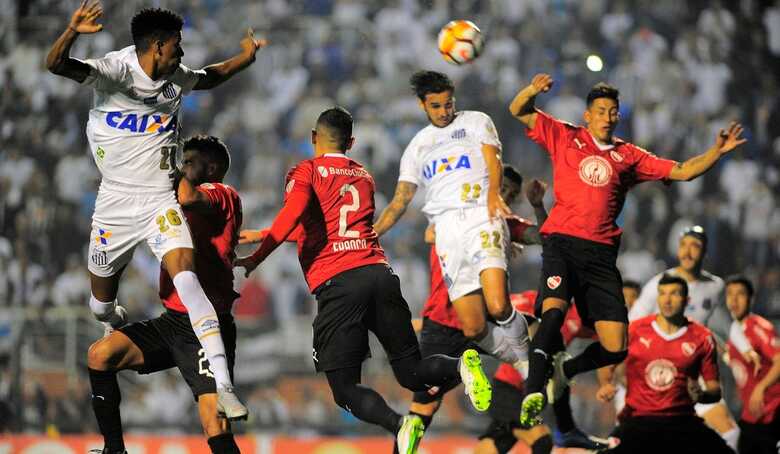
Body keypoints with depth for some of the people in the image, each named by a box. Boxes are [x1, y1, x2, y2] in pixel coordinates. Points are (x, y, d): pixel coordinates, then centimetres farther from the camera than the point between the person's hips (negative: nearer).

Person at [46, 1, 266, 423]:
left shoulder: (176, 78, 5)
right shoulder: (113, 70, -13)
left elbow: (209, 77, 31)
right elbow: (55, 65, -32)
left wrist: (245, 56, 21)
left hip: (161, 201, 2)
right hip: (115, 203, -1)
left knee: (186, 278, -22)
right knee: (102, 300, 14)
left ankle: (223, 388, -30)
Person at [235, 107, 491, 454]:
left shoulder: (306, 172, 8)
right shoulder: (364, 176, 27)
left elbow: (293, 213, -14)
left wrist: (257, 257, -11)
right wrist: (263, 235, 45)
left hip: (338, 282, -5)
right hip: (380, 272, 5)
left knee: (345, 388, -2)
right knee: (410, 371, 11)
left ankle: (398, 424, -30)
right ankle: (460, 365, -22)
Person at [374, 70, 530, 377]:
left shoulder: (476, 122, 14)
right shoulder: (418, 146, 25)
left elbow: (492, 159, -2)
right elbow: (400, 201, 22)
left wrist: (494, 193, -23)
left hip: (482, 216, -3)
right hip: (447, 228, 3)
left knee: (498, 308, -26)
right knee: (474, 328, -10)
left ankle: (527, 358, -1)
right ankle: (520, 363, 13)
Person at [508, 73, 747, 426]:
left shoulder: (628, 156, 18)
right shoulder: (565, 138, 13)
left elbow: (682, 171, 17)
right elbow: (519, 112, 10)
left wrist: (717, 151, 3)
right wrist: (533, 90, -11)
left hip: (601, 254, 3)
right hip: (562, 242, -3)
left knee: (615, 348, -4)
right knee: (554, 310, -31)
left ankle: (565, 370, 24)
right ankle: (534, 392, -31)